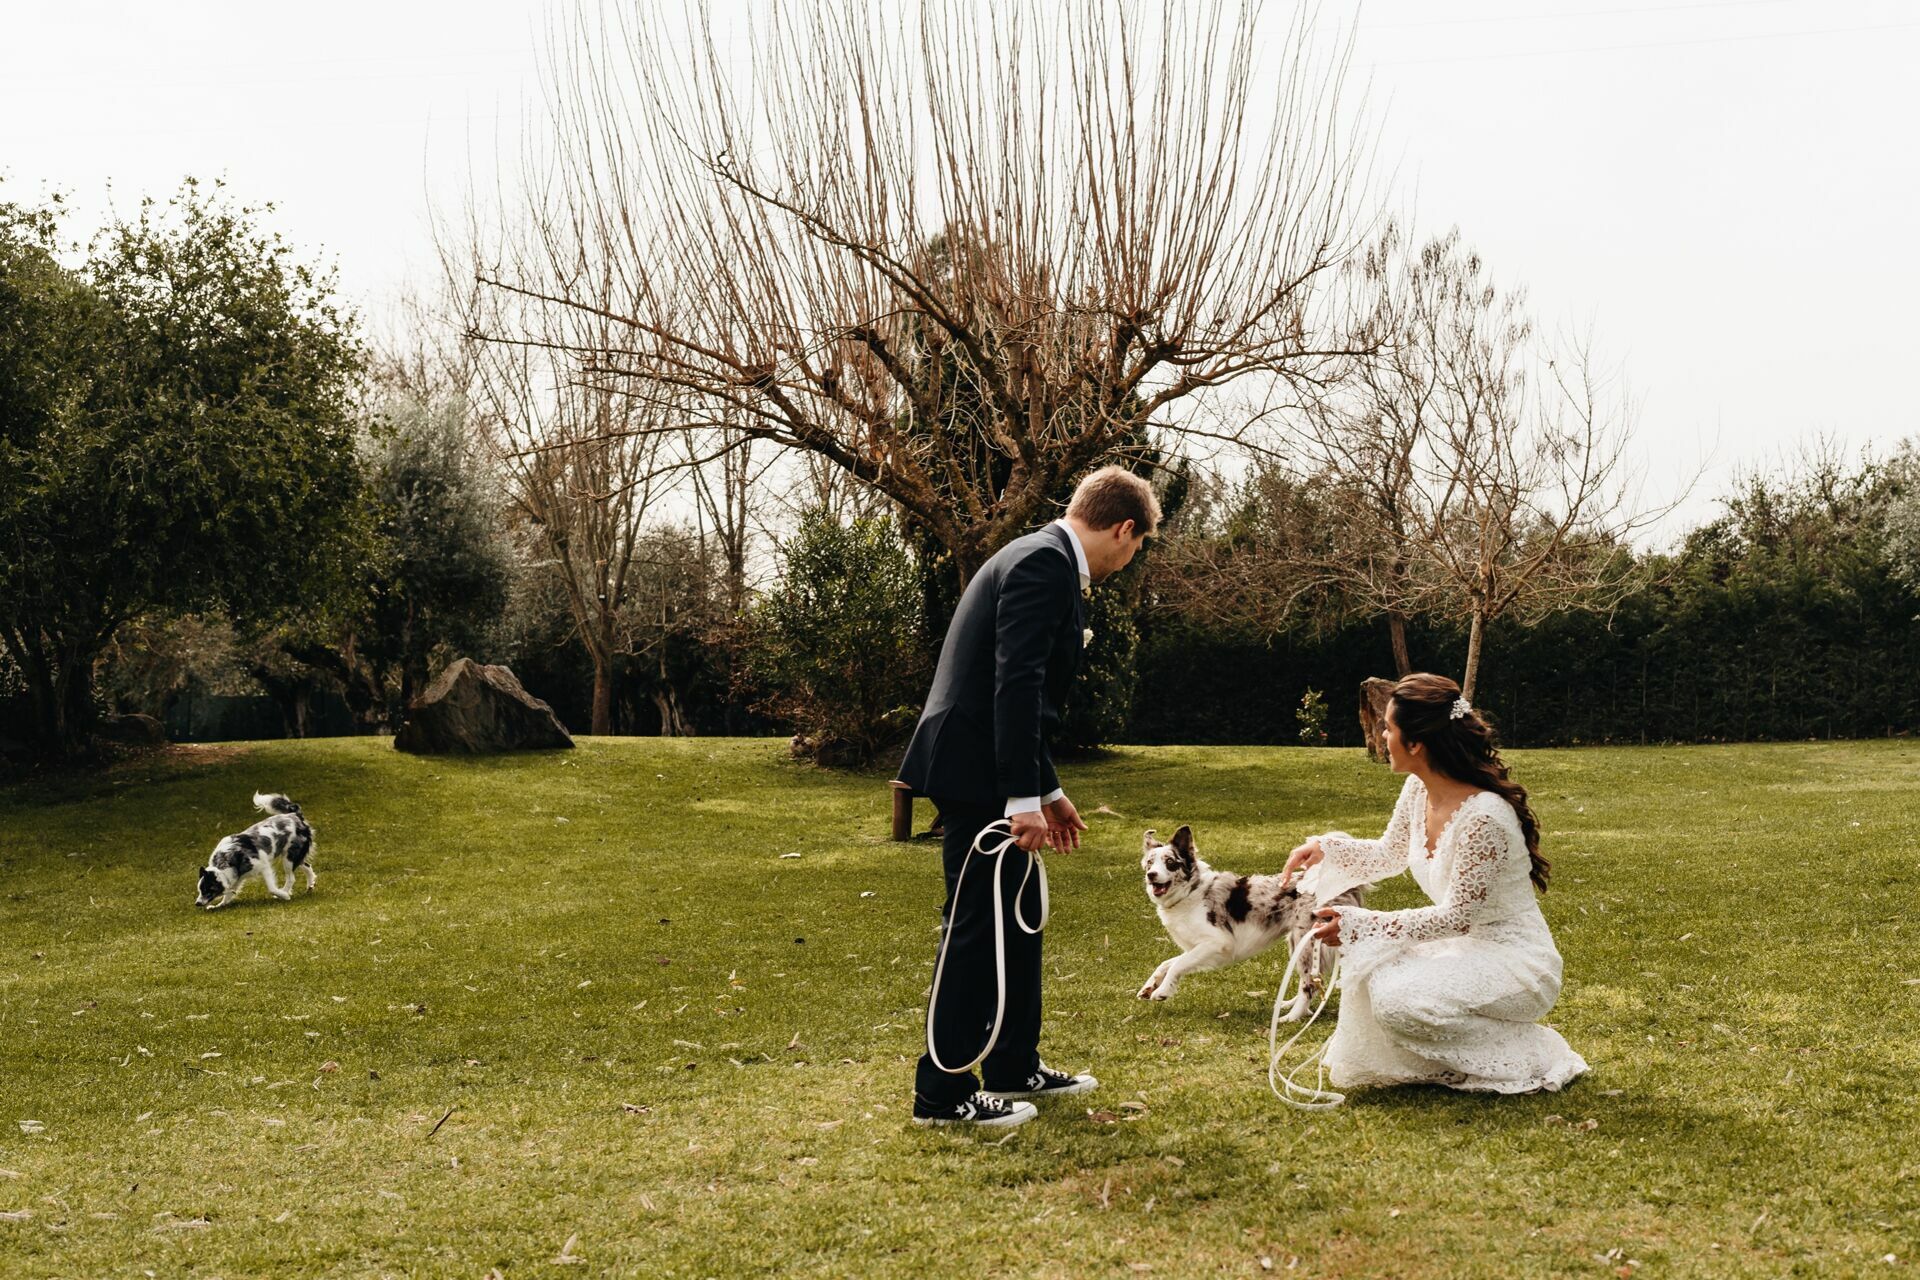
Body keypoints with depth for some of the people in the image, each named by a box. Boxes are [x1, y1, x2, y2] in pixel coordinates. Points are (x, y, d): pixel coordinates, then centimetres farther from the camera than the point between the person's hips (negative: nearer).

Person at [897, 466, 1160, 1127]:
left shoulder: (1044, 559, 18)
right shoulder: (1045, 562, -14)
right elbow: (1016, 683, -23)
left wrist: (1049, 791, 24)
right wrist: (1025, 798, -24)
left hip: (987, 772, 11)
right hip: (977, 774, -11)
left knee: (1019, 918, 17)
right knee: (978, 927, -4)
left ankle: (1014, 1067, 29)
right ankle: (944, 1092, 5)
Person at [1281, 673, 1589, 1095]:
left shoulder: (1484, 818, -28)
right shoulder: (1418, 791, -2)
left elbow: (1455, 917, -24)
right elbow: (1389, 855, 16)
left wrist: (1358, 924, -24)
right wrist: (1326, 847, -2)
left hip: (1516, 964, -8)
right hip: (1468, 947, 8)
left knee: (1399, 1002, -26)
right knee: (1366, 959, -6)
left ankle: (1522, 1059, -3)